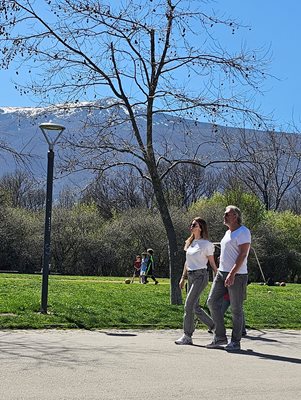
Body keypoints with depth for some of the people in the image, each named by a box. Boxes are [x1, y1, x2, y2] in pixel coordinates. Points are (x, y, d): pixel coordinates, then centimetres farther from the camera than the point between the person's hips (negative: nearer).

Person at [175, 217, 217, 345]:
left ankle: (187, 336, -6)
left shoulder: (207, 244, -8)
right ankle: (214, 326, 24)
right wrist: (183, 277, 17)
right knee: (195, 307, 9)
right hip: (191, 276, 8)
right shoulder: (190, 242, 13)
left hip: (201, 276, -8)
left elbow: (212, 263, -3)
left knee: (189, 305, -12)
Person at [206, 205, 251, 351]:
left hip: (237, 275, -9)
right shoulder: (228, 232, 18)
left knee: (236, 309, -1)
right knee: (212, 302, 2)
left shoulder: (243, 232, -10)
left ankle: (235, 342, 8)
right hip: (221, 273, 9)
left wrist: (232, 273, -25)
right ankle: (220, 337, 9)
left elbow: (242, 254, -18)